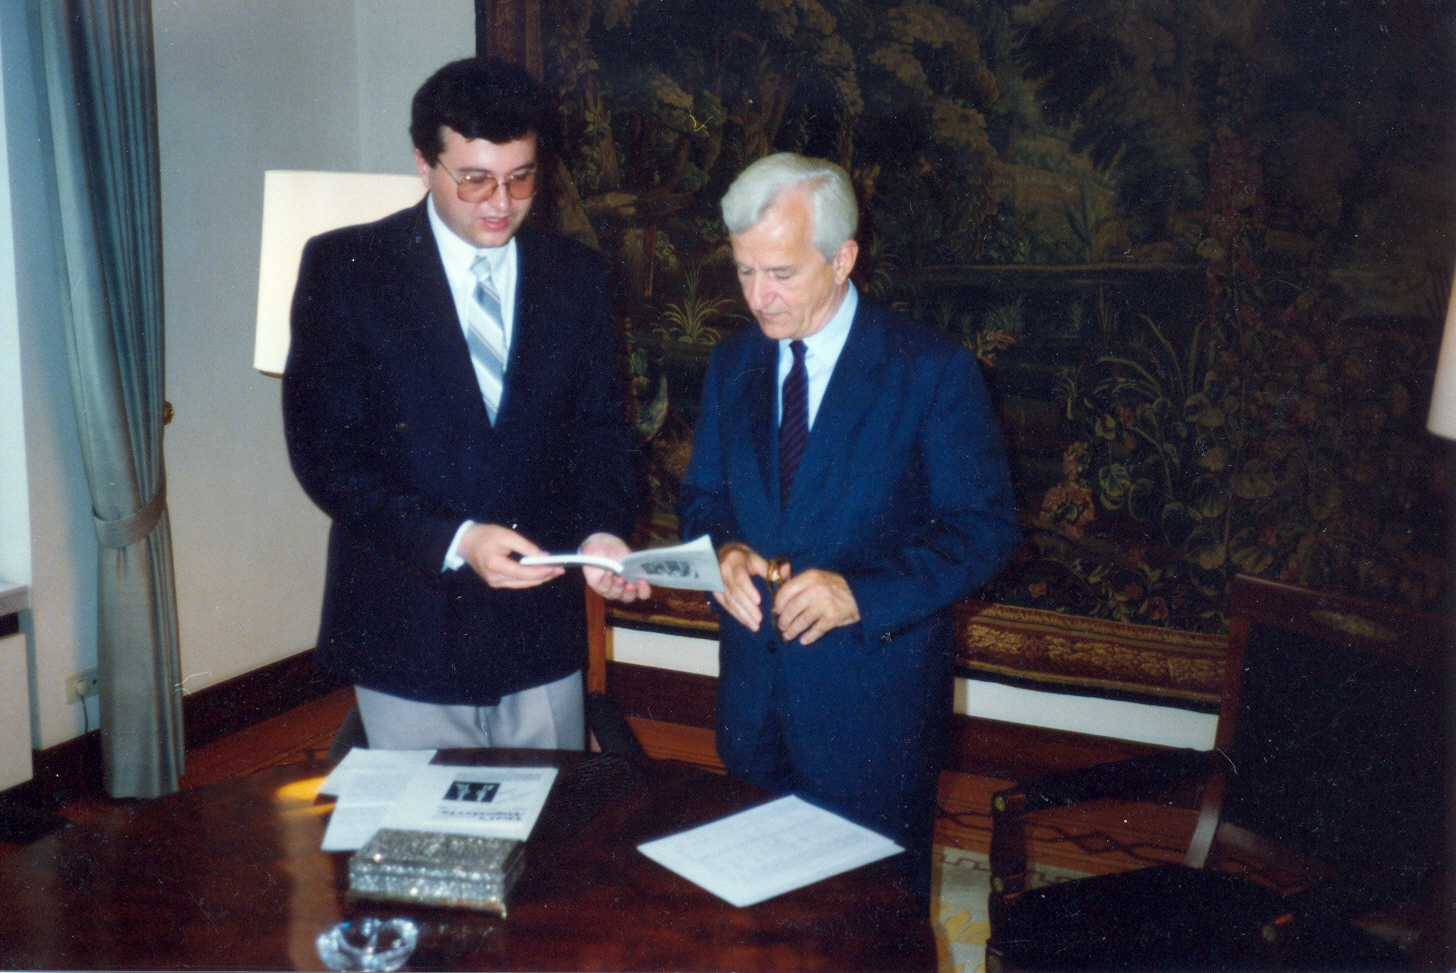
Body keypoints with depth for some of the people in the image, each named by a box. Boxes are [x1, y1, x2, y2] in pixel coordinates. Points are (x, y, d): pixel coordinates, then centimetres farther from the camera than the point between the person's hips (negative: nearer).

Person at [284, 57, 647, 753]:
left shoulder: (576, 276, 3)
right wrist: (453, 540, -22)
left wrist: (600, 531, -14)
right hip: (408, 635, -2)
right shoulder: (343, 269, -7)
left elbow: (601, 428, 6)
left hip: (545, 634, 3)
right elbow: (324, 451, -10)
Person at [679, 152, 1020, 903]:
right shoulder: (732, 364, 4)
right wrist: (723, 551, -13)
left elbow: (984, 529, -13)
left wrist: (861, 592, -26)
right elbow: (702, 495, 11)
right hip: (753, 692, 4)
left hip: (874, 694, -4)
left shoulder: (935, 372, -12)